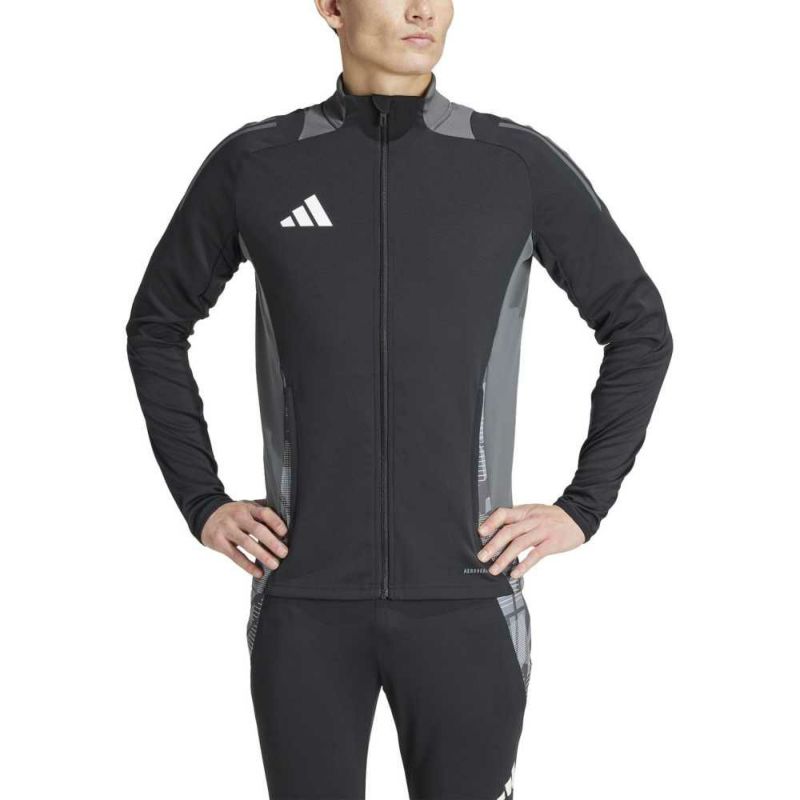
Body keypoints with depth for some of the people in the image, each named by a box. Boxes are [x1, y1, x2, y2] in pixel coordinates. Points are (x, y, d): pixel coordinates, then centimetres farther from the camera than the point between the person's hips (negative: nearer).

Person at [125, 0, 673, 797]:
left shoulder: (521, 165, -2)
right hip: (306, 600, 1)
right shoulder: (252, 165, 0)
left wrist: (581, 507, 0)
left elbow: (640, 329, 7)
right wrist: (202, 504, 4)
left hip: (463, 597, 0)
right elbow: (156, 327, 13)